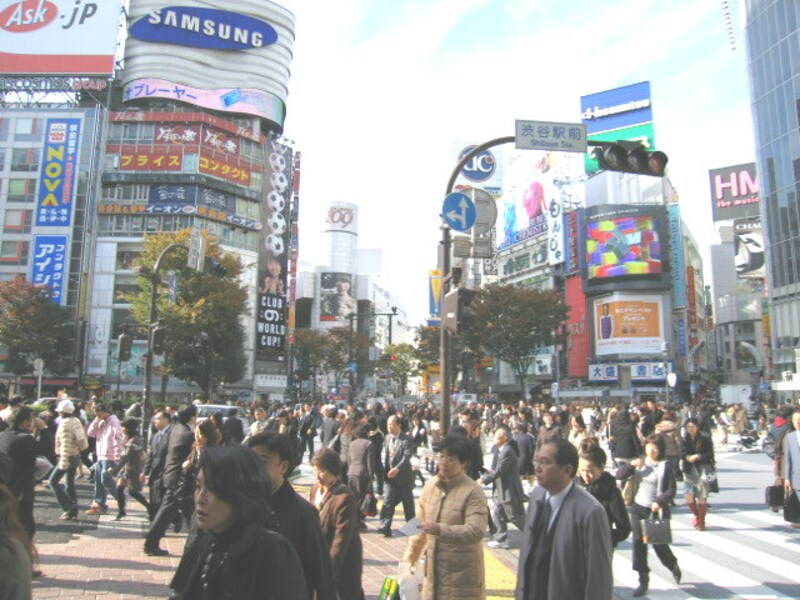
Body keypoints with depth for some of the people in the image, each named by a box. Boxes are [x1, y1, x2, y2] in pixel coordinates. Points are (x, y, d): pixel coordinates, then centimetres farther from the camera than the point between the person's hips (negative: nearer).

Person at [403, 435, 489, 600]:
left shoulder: (473, 492, -14)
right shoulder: (430, 485, 5)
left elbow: (476, 531, -23)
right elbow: (421, 524, 14)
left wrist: (439, 529, -33)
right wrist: (410, 556, 15)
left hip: (462, 574, -6)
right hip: (434, 570, 6)